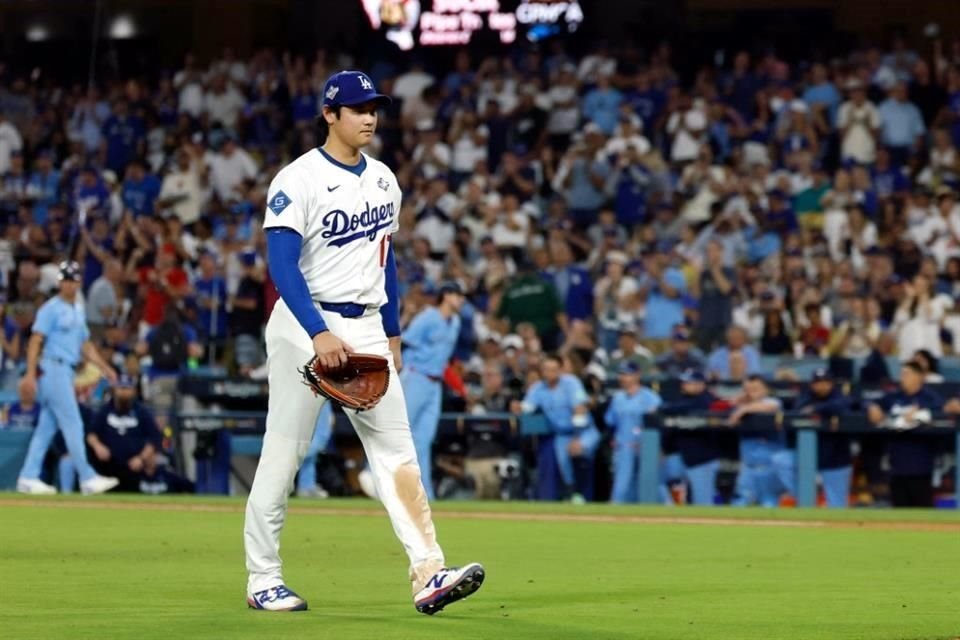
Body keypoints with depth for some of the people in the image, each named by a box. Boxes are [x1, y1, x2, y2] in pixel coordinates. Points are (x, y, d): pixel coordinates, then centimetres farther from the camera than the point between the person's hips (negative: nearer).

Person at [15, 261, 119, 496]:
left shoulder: (78, 310, 18)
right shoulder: (51, 308, -8)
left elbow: (85, 344, 23)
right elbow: (35, 341, -13)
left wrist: (104, 367, 14)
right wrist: (30, 373, -21)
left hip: (67, 370, 9)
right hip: (53, 368, -9)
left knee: (47, 427, 8)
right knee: (73, 424, -9)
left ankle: (28, 478, 10)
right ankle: (87, 478, -9)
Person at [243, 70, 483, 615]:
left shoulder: (383, 180, 12)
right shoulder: (298, 181, -10)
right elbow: (283, 266, -17)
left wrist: (393, 334, 18)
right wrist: (320, 335, -26)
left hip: (366, 328, 6)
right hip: (305, 326, -6)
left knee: (396, 447, -4)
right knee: (285, 452, 0)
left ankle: (428, 573, -11)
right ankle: (263, 578, 10)